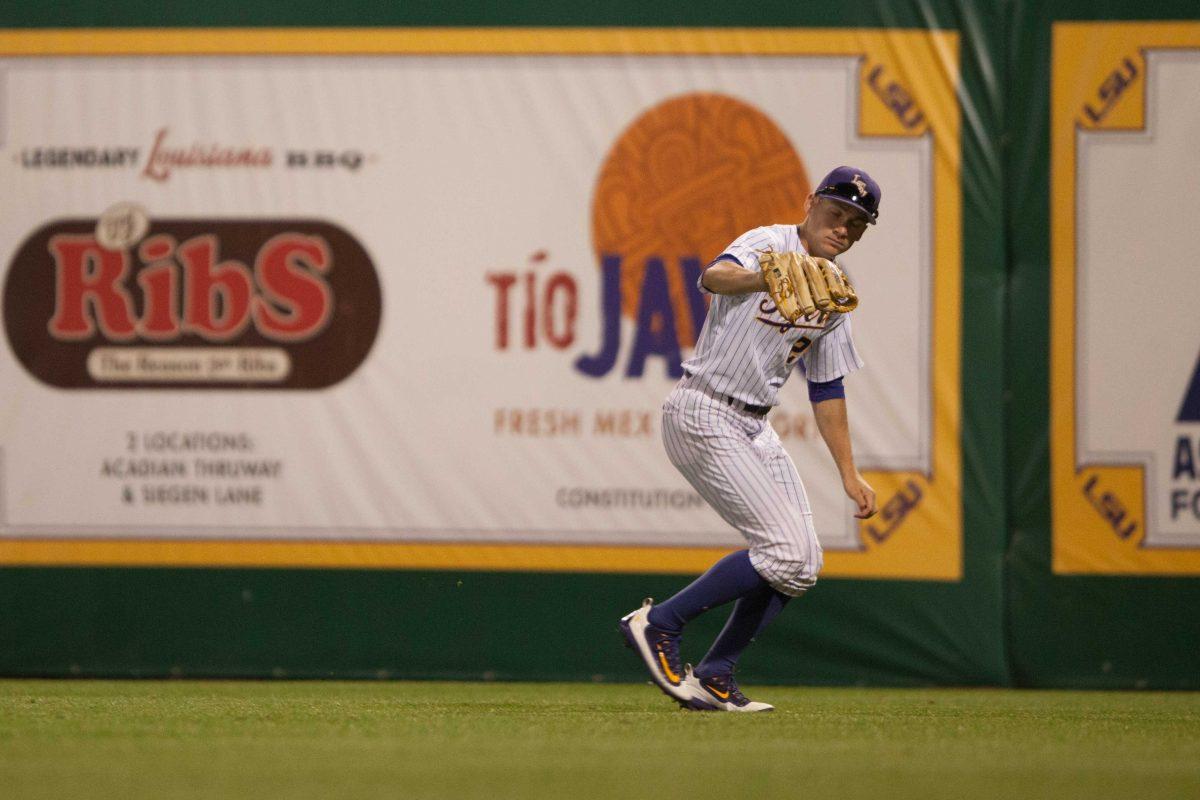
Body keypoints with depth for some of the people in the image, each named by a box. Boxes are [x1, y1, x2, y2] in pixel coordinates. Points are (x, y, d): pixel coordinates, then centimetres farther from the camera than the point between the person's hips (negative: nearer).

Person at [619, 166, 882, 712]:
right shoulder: (769, 243, -11)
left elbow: (827, 390, 19)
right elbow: (713, 278, -33)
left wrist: (849, 475, 16)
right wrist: (771, 278, -54)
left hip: (753, 428, 9)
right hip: (702, 416, -9)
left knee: (803, 564, 3)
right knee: (785, 550, -17)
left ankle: (714, 677, 10)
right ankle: (659, 625, -7)